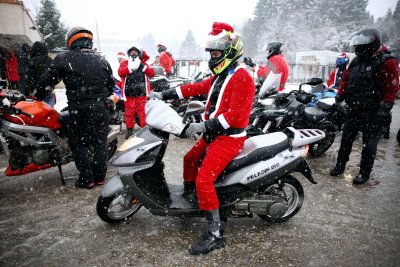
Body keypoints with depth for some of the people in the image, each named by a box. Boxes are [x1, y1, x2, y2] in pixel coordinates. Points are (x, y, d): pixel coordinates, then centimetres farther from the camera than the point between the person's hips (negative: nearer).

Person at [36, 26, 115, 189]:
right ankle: (100, 176, 19)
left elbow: (47, 80, 0)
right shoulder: (101, 59, 10)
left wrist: (38, 96, 16)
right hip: (102, 108, 4)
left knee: (78, 144, 9)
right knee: (100, 142, 10)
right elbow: (111, 83, 14)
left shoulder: (64, 59, -3)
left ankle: (86, 179, 10)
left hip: (79, 110, -4)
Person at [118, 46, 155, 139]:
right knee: (129, 113, 6)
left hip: (141, 93, 0)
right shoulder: (124, 63, 9)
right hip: (129, 93, 0)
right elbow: (120, 72, -10)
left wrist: (142, 66, -14)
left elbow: (152, 73, -1)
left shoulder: (143, 64, 14)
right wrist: (131, 67, -21)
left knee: (143, 112, -1)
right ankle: (129, 130, 18)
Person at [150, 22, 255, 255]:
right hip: (214, 134, 10)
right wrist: (164, 94, 8)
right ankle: (188, 196, 47)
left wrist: (203, 126, -26)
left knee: (204, 179, -19)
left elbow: (233, 115, -25)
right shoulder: (220, 76, 15)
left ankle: (215, 235, -9)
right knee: (190, 159, 24)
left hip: (229, 138, -10)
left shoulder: (242, 78, -16)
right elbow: (196, 88, 12)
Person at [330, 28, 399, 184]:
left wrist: (385, 106, -19)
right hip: (353, 109, 7)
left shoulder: (386, 63, -10)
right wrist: (339, 96, 9)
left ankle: (364, 173, 15)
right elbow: (345, 80, 17)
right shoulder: (355, 62, 11)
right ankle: (340, 165, 26)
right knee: (346, 139, 13)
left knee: (369, 143, 3)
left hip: (371, 112, -6)